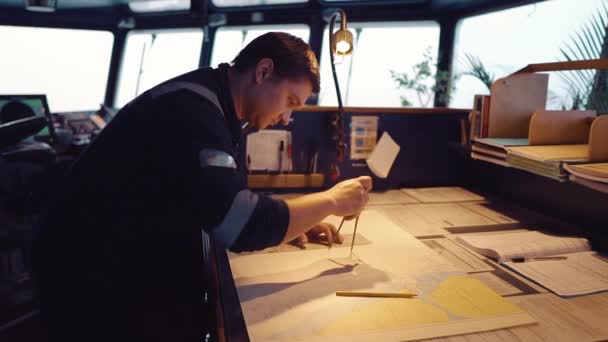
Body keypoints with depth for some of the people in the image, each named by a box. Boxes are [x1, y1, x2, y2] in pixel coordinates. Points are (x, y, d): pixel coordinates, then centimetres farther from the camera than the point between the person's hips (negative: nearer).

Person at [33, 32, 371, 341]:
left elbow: (229, 203, 14)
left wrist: (298, 221, 0)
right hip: (105, 296, -8)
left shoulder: (211, 106, 6)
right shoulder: (189, 107, -25)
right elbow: (242, 225, -33)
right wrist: (332, 200, -19)